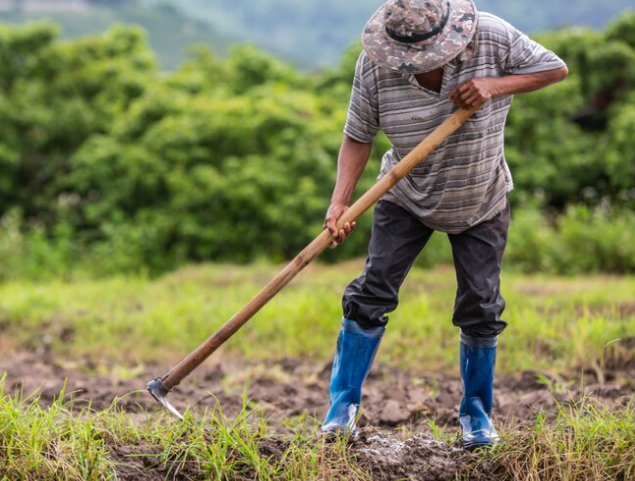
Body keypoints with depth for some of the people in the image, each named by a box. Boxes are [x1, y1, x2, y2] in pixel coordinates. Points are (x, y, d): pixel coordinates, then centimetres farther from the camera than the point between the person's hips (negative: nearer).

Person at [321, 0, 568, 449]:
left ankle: (477, 412, 21)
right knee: (372, 292, -7)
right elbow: (358, 137, -15)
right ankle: (343, 404, 7)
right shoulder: (374, 64, -22)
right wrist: (340, 202, -27)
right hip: (407, 200, 0)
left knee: (480, 307, 1)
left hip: (481, 205, 0)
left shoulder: (492, 37, -24)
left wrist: (496, 85, -29)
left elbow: (556, 67, -14)